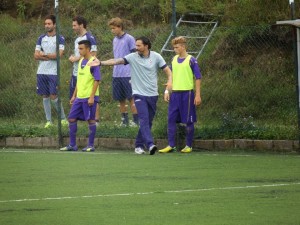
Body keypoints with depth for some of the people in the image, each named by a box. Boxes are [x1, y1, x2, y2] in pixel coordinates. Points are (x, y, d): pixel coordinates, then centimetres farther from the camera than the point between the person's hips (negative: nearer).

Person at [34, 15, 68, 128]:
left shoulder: (60, 39, -1)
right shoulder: (41, 38, 11)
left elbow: (59, 54, -13)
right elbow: (36, 55, 3)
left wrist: (44, 55, -7)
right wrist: (51, 56, -9)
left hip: (53, 72, -4)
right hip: (41, 72, 4)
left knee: (53, 97, -7)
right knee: (45, 96, 5)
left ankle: (63, 118, 7)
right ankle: (48, 121, 11)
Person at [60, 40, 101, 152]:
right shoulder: (81, 61, 13)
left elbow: (97, 80, -14)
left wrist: (92, 97, -18)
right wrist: (74, 95, 18)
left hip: (89, 97, -8)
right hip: (79, 97, 8)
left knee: (90, 120, -1)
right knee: (71, 118, 5)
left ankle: (91, 145, 6)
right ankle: (72, 145, 12)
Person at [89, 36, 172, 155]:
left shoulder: (156, 57, 0)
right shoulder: (133, 57, -3)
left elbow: (167, 70, 2)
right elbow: (117, 61, -11)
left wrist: (170, 81, -18)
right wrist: (101, 63, -23)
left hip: (152, 95, 2)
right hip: (139, 94, -2)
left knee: (148, 122, 7)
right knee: (144, 120, -17)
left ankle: (139, 145, 18)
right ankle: (150, 145, -26)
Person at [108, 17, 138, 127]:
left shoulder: (129, 39, -7)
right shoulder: (115, 40, 14)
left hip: (127, 74, -7)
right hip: (116, 75, 7)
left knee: (131, 98, -4)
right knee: (121, 99, 9)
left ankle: (136, 121, 1)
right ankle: (124, 120, 16)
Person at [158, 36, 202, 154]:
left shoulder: (191, 60, -6)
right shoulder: (174, 60, 11)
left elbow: (198, 78, -6)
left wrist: (198, 95, -10)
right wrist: (167, 92, 11)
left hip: (187, 93, -5)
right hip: (175, 93, 5)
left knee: (188, 121, 2)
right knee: (171, 119, 1)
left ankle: (189, 146, 10)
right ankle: (171, 145, 4)